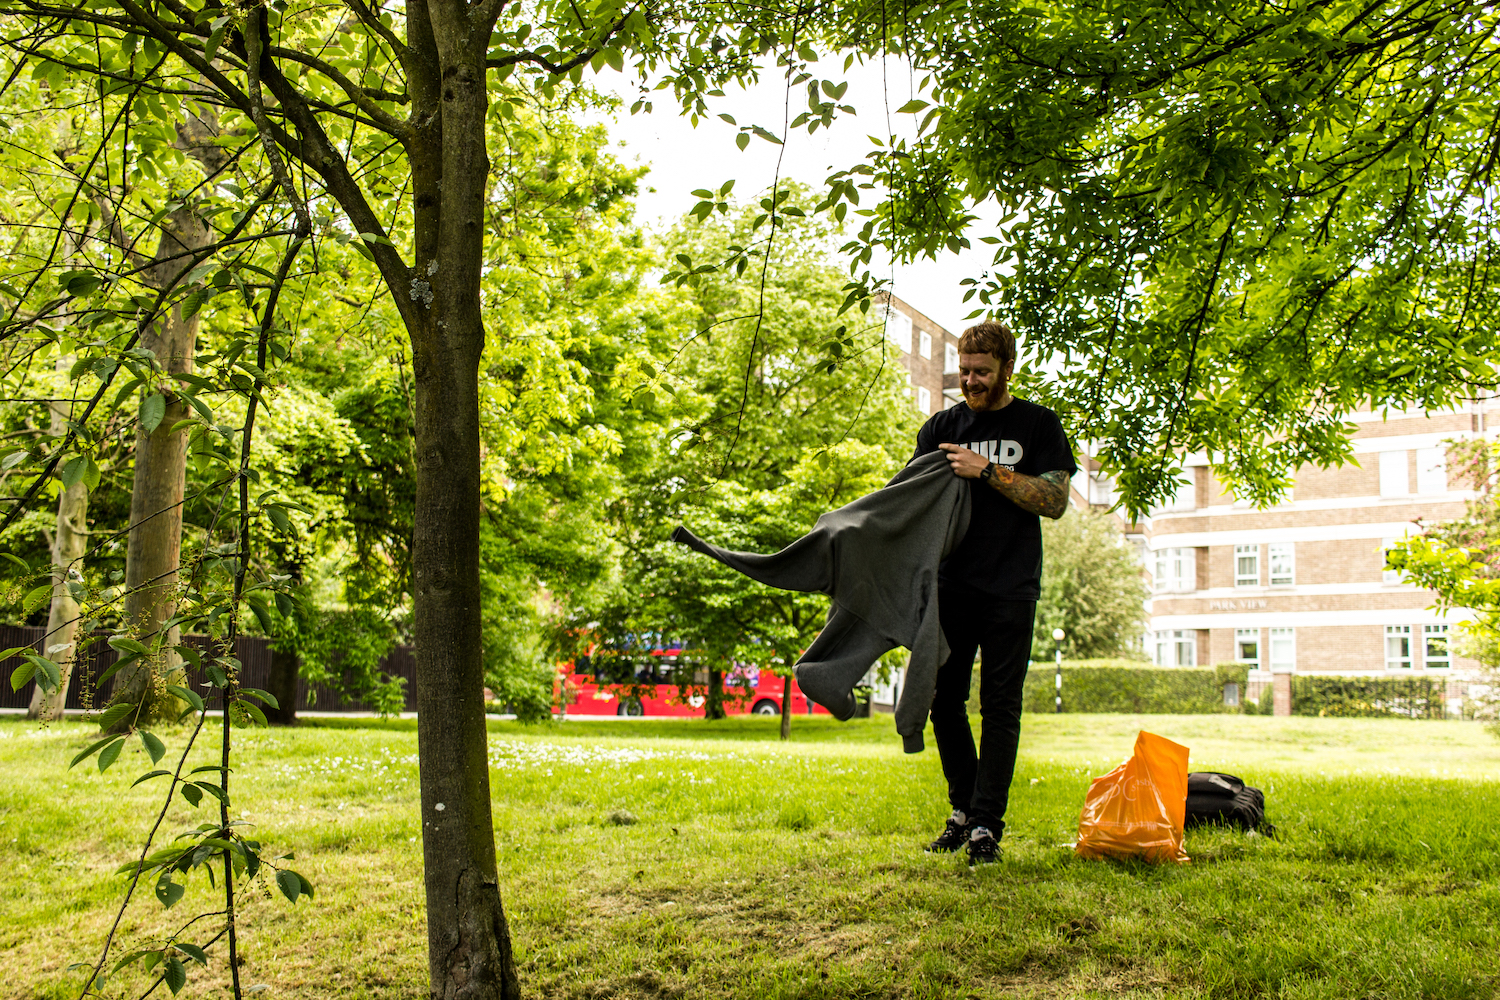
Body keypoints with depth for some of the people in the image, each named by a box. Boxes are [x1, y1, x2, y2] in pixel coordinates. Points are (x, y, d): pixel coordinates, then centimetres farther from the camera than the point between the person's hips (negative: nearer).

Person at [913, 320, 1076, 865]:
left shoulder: (1038, 424, 5)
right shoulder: (942, 426, 13)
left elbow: (1055, 500, -5)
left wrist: (986, 469, -13)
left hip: (1011, 590, -3)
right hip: (951, 585, 3)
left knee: (999, 708, -3)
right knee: (944, 700, 5)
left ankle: (987, 826, 2)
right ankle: (963, 810, 21)